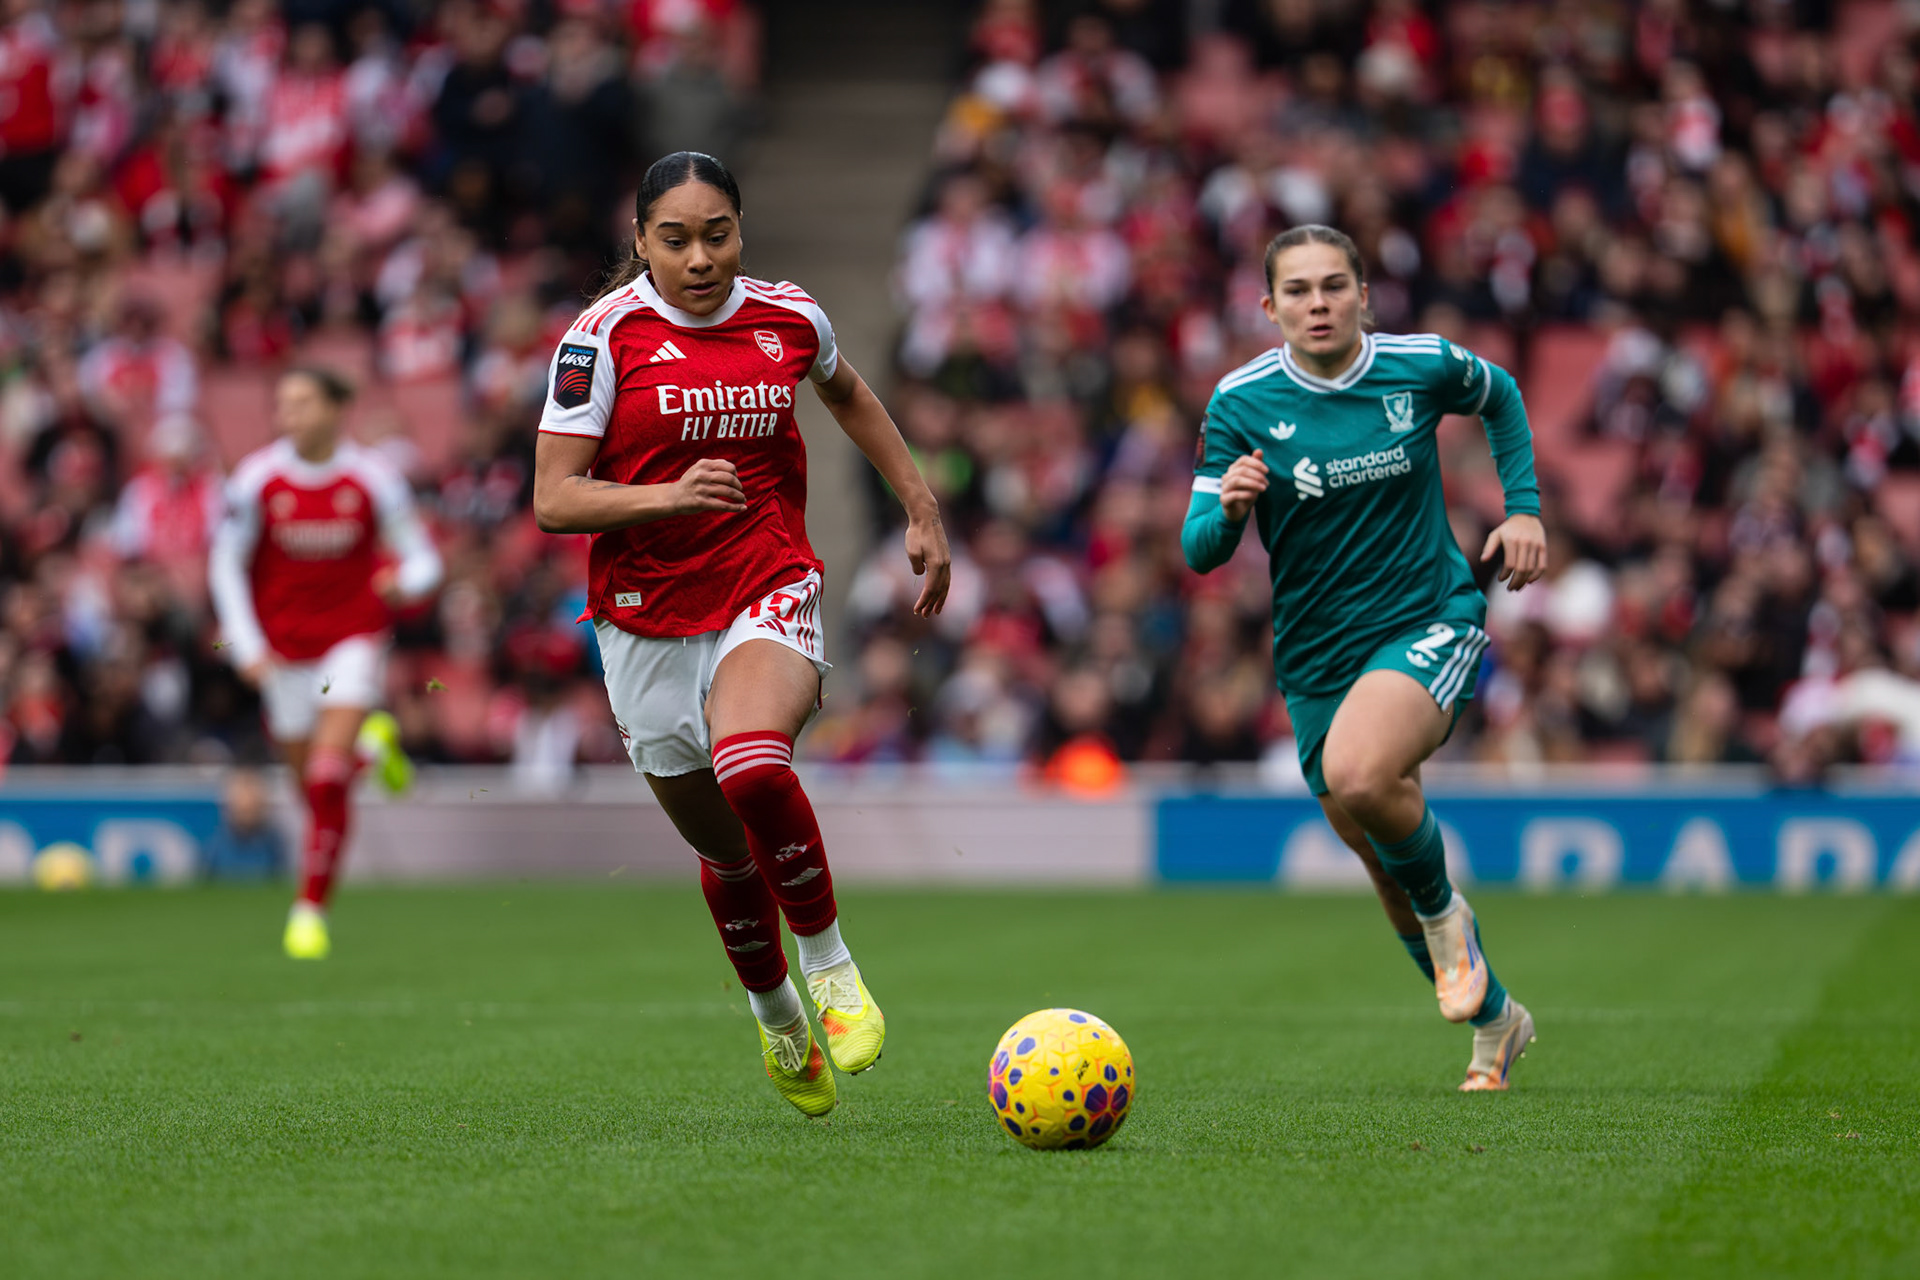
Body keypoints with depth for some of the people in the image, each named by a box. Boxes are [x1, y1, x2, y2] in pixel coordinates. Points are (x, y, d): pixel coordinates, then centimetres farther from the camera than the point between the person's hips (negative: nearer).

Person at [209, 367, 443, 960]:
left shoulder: (371, 477, -10)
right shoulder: (257, 478, -8)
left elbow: (422, 558, -3)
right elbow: (226, 564, 1)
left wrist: (404, 582, -27)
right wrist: (246, 645, -8)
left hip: (353, 637, -2)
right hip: (282, 644, 2)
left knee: (328, 778, -16)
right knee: (310, 783, 8)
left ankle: (312, 907, -6)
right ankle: (372, 743, 43)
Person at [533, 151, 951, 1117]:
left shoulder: (788, 319, 1)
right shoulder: (606, 334, -9)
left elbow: (847, 394, 24)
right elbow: (553, 501, -12)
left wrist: (921, 510, 23)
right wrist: (667, 495, -28)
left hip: (771, 593, 0)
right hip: (645, 619, 0)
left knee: (751, 766, -32)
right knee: (726, 849, 11)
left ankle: (829, 961, -11)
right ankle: (775, 1017, 38)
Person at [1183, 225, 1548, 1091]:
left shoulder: (1422, 367, -7)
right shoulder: (1240, 402, -7)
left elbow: (1501, 398, 17)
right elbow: (1198, 550, -8)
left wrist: (1523, 507, 6)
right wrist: (1229, 509, -30)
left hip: (1431, 621, -3)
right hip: (1316, 654, 3)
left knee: (1358, 775, -33)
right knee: (1384, 865, 12)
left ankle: (1445, 912, -3)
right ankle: (1495, 1022, 35)